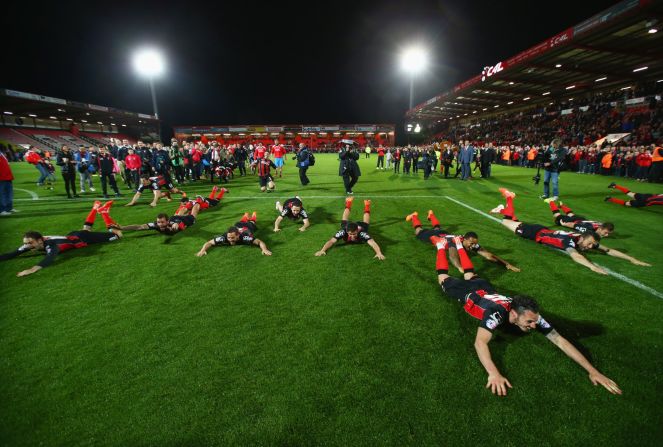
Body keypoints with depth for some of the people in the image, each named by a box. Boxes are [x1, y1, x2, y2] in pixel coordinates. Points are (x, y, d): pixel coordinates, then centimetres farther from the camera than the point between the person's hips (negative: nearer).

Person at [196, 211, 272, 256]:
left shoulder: (245, 237, -54)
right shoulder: (224, 237, -46)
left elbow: (260, 242, -54)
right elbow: (209, 242, -36)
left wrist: (265, 250, -75)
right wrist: (202, 250, -55)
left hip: (248, 227, -2)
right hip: (237, 226, 2)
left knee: (251, 223, 38)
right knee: (241, 223, 42)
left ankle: (252, 218, 72)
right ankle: (245, 217, 74)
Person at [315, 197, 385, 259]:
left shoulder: (361, 233, -50)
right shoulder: (344, 231, -47)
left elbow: (372, 243, -63)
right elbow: (331, 241, -53)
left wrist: (379, 253, -80)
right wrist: (322, 250, -70)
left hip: (361, 227, 0)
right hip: (347, 226, 1)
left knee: (365, 223, 34)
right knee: (344, 221, 35)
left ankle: (367, 206, 58)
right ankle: (348, 203, 58)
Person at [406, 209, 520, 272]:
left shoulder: (473, 244, -35)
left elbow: (489, 255, -39)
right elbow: (453, 257, -70)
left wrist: (506, 264, -51)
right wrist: (462, 270, -88)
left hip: (446, 234, 5)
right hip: (435, 236, -5)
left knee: (438, 228, 38)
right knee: (419, 232, 24)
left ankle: (431, 214, 65)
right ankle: (414, 216, 49)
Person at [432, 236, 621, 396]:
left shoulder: (531, 316, -35)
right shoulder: (497, 313, -50)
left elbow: (560, 340, -35)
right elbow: (480, 342, -61)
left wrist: (592, 370, -42)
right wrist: (494, 373, -74)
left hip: (484, 287, 4)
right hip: (468, 293, -4)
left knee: (470, 275, 35)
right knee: (444, 279, 24)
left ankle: (458, 245, 52)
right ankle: (441, 246, 41)